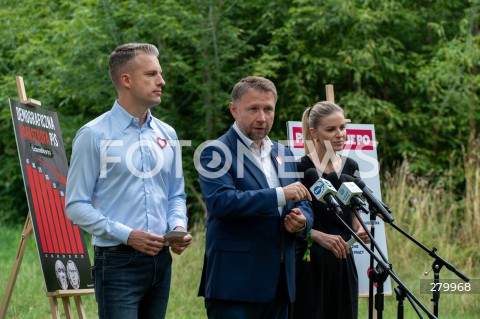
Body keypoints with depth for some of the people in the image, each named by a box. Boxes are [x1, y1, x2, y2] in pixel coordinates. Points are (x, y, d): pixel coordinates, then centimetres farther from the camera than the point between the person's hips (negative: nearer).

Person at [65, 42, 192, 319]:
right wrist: (127, 235, -16)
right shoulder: (94, 135, -6)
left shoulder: (167, 135, 11)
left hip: (161, 260, 6)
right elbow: (77, 205, -8)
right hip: (118, 262, -6)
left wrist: (179, 227, -2)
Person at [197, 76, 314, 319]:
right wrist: (280, 195, -26)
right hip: (236, 283, -7)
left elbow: (303, 205, 19)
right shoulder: (216, 152, -5)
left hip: (279, 281, 7)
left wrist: (301, 221, -6)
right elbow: (220, 201, -21)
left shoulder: (283, 155, 17)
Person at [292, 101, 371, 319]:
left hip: (343, 263, 6)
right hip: (310, 262, -6)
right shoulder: (300, 169, -9)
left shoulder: (350, 168, 9)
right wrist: (320, 236, -24)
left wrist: (359, 230, -3)